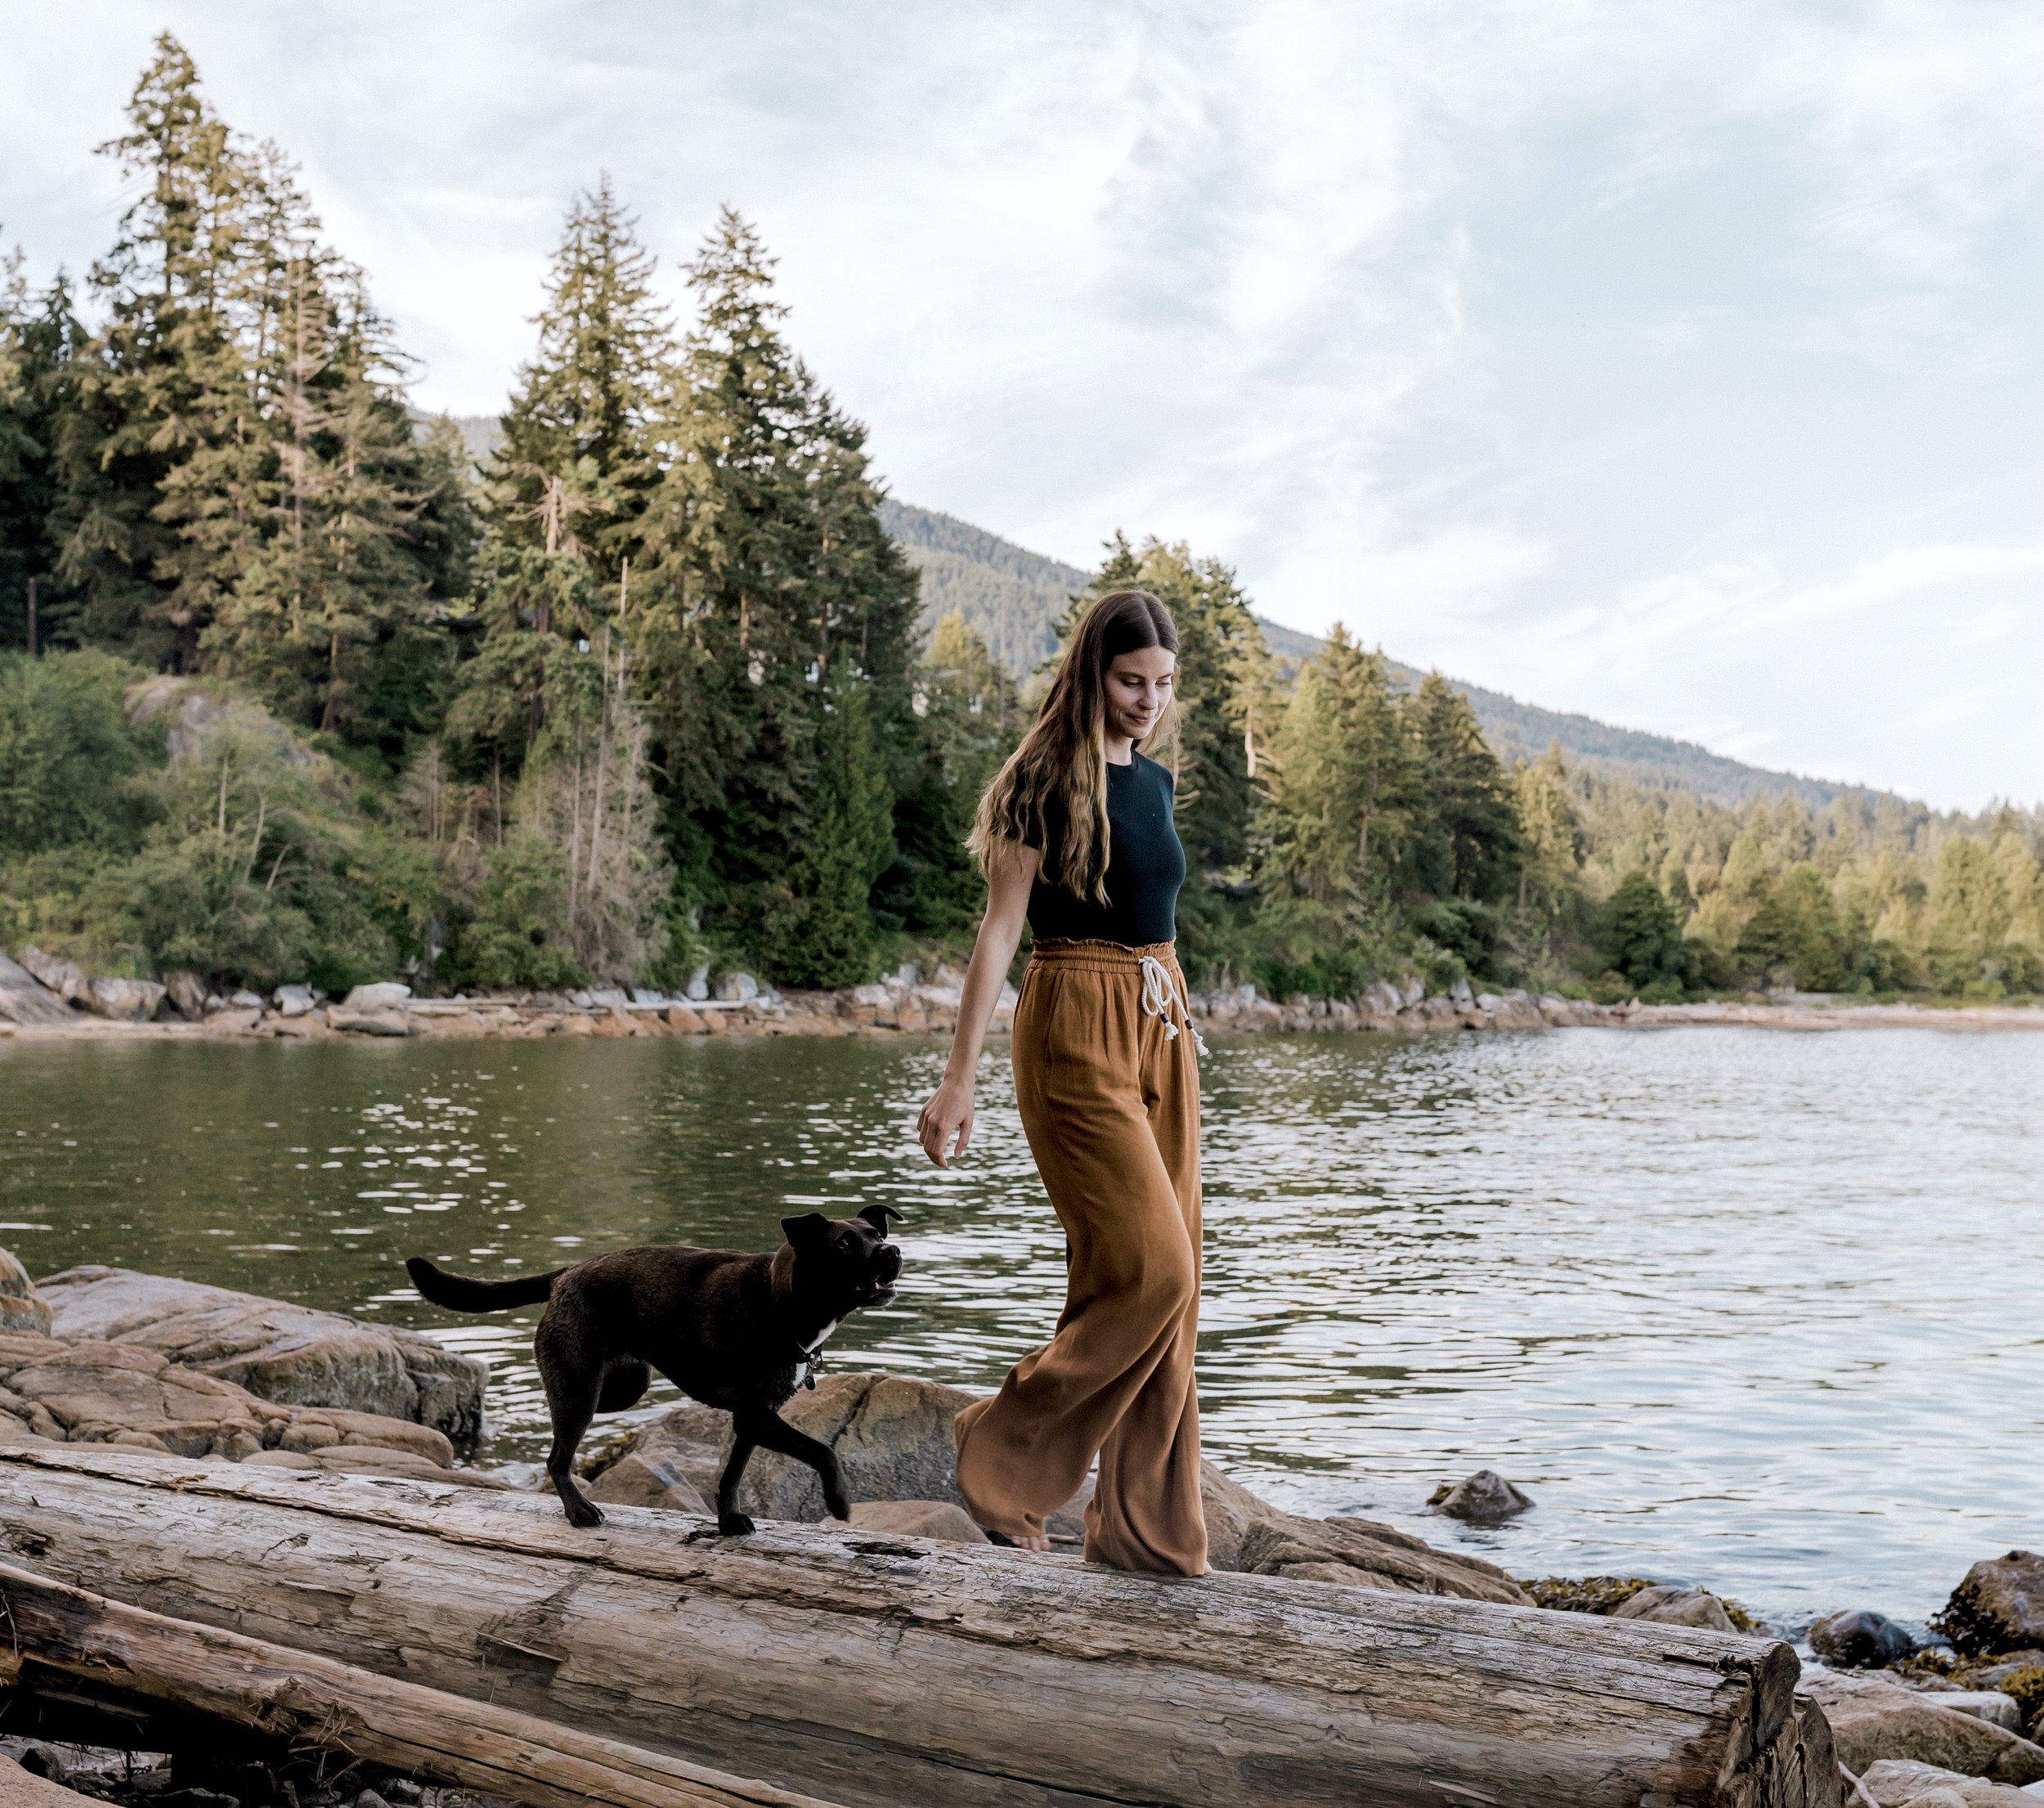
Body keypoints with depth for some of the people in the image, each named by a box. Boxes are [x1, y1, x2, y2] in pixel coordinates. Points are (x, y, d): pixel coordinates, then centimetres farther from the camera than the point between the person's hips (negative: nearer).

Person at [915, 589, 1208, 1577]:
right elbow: (999, 927, -11)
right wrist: (958, 1078, -15)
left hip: (1161, 1025, 8)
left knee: (1165, 1282, 5)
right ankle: (1002, 1452, 4)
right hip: (1076, 1026, -7)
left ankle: (1145, 1524, 14)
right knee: (1148, 1266, -14)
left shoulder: (1153, 782, 14)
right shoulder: (1045, 780, -8)